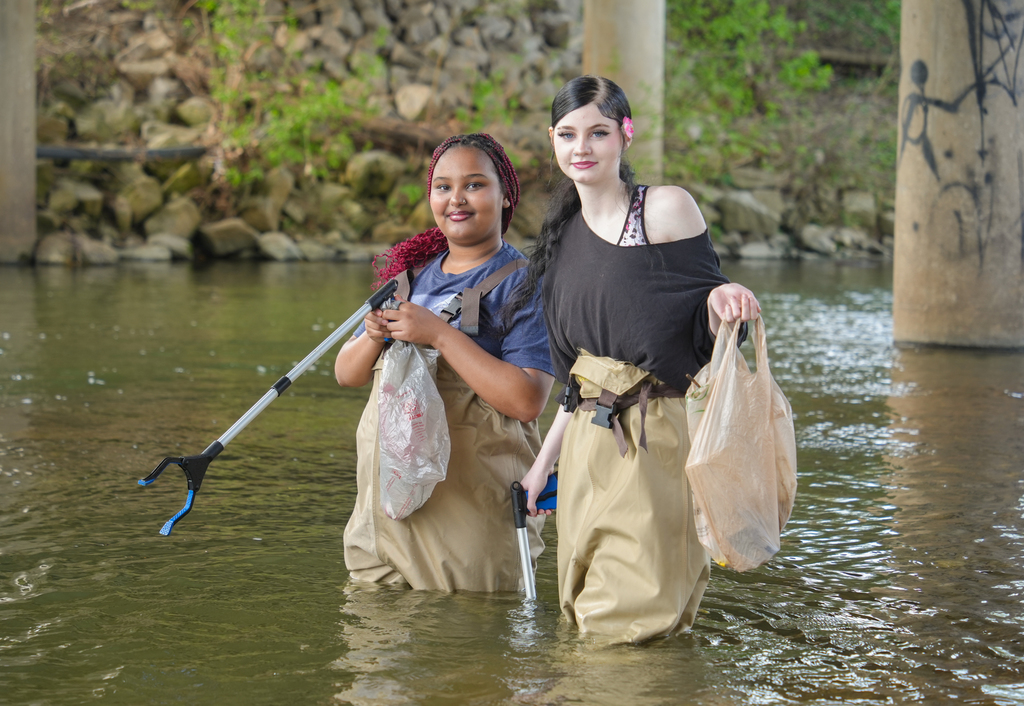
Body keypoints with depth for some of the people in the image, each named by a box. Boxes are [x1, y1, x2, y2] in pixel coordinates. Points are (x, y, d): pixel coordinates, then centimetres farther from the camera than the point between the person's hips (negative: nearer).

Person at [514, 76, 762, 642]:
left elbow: (704, 328, -4)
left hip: (658, 440, -6)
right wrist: (542, 464, 18)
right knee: (584, 623, 8)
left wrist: (722, 299, -27)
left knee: (634, 621, -9)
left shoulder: (667, 209, -3)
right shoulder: (563, 235, 15)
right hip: (588, 446, 6)